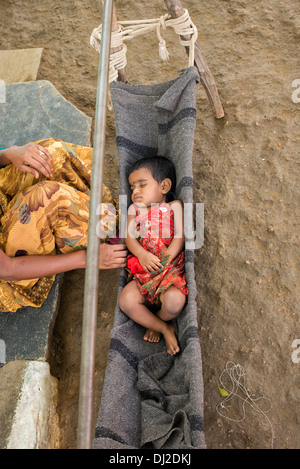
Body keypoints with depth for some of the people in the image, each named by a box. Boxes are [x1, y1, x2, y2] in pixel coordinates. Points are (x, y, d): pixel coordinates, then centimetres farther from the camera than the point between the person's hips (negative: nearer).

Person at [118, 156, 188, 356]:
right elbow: (130, 236, 5)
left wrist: (166, 259, -15)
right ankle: (165, 329, -1)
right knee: (126, 300, -21)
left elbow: (180, 236, -2)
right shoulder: (134, 209, 19)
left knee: (175, 301, -28)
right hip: (143, 272, 3)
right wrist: (143, 255, -14)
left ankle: (157, 321, 9)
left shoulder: (174, 206, 10)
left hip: (171, 269, -3)